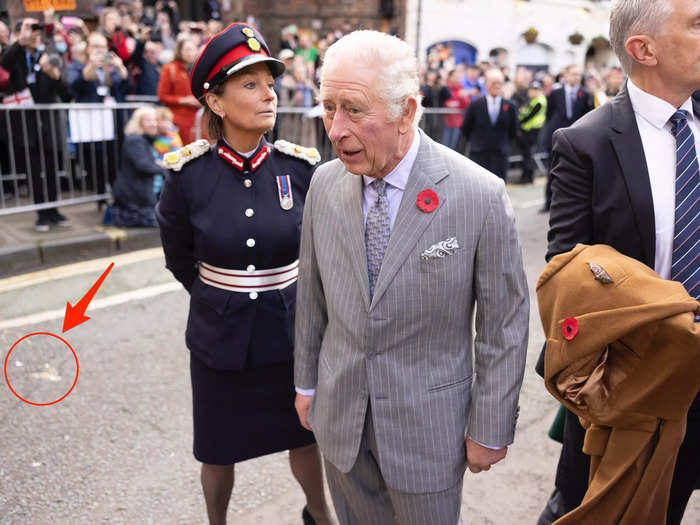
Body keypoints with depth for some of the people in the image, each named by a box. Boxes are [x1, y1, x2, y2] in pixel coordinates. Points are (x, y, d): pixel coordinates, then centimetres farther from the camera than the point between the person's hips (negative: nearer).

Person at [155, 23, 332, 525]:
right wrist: (216, 296, 10)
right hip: (220, 338, -1)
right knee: (219, 451, 18)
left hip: (292, 333, 1)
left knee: (304, 438, 21)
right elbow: (179, 258, 4)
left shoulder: (302, 167, -10)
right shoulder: (188, 174, -14)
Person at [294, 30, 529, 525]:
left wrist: (490, 429, -6)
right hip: (339, 416, 4)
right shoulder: (325, 184, -6)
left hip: (428, 428, -3)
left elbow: (504, 323, -11)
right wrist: (306, 382, 12)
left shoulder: (480, 195, -19)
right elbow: (312, 294, 5)